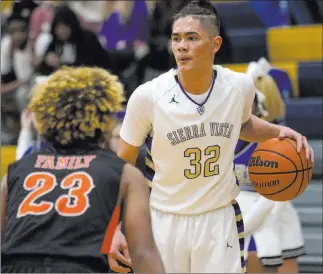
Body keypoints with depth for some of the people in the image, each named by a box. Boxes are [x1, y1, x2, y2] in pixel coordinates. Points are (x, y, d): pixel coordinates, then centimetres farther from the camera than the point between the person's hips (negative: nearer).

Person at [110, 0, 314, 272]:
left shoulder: (240, 86, -8)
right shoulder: (147, 96, -15)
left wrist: (278, 131, 0)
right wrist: (115, 229, -10)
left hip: (220, 220, 1)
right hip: (163, 222, -1)